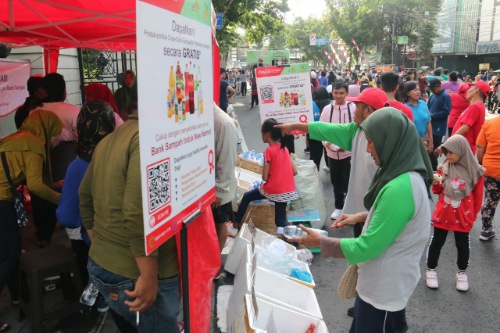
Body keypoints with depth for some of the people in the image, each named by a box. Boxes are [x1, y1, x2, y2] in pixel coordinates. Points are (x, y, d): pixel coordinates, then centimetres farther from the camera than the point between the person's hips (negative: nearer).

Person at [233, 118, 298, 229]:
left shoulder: (269, 151, -13)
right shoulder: (284, 148, 7)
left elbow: (265, 177, -14)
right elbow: (294, 172, 10)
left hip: (273, 190, -5)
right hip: (288, 192, 6)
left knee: (246, 197, 19)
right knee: (280, 220, 15)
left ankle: (236, 223, 29)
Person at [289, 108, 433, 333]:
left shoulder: (400, 188, -32)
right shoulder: (409, 175, -1)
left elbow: (366, 248, -26)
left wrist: (321, 242, -15)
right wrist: (363, 216, 5)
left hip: (384, 289, -9)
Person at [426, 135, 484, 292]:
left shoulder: (475, 171, -9)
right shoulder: (444, 167, -3)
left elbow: (478, 196, 1)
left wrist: (473, 214, 7)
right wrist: (436, 183, -15)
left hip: (463, 216, -1)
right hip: (443, 213, 1)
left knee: (462, 245, 13)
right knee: (437, 242, 10)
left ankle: (461, 273, 31)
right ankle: (431, 270, 24)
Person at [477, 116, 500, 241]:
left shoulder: (489, 123, -4)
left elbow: (480, 148, -2)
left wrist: (481, 164, 12)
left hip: (490, 169, 2)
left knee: (489, 200, 15)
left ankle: (486, 231, 24)